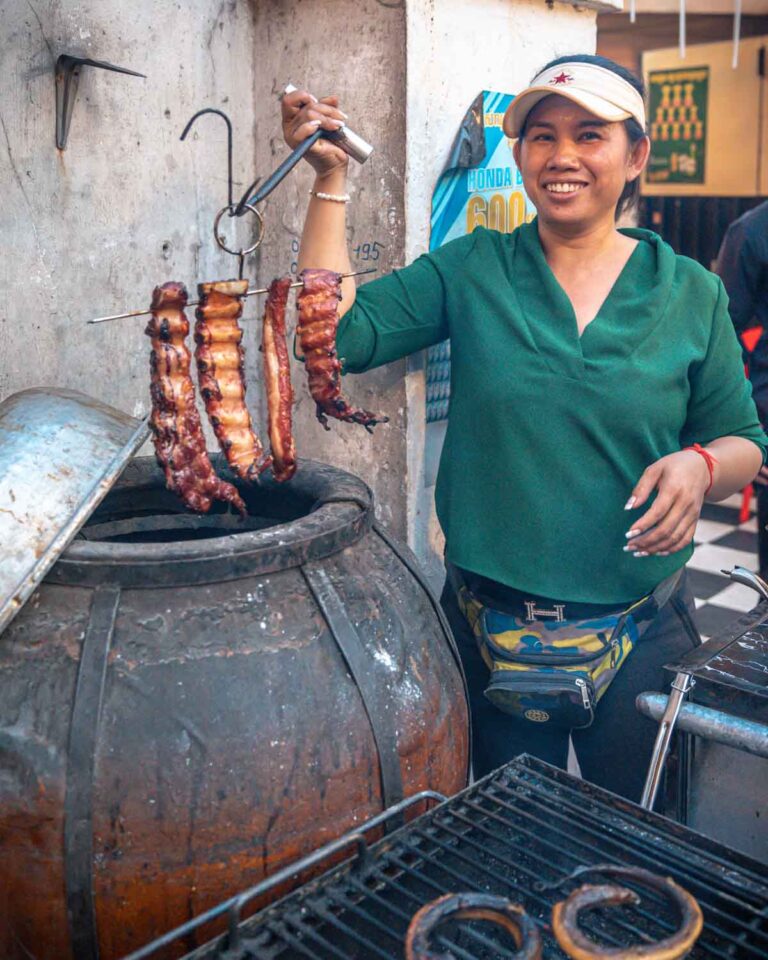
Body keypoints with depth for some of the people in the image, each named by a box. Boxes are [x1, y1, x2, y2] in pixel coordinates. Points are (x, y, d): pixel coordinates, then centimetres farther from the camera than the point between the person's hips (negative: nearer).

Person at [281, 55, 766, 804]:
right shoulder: (472, 269, -1)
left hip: (638, 636, 0)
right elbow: (338, 333, -10)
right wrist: (331, 179, -13)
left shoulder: (690, 293, 0)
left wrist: (700, 466, -17)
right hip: (492, 629, 0)